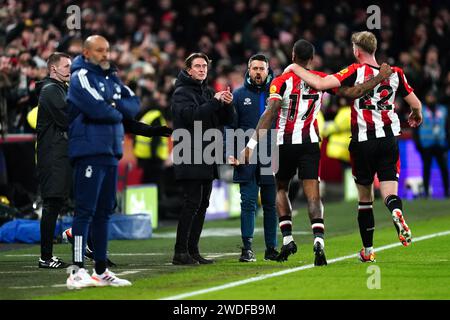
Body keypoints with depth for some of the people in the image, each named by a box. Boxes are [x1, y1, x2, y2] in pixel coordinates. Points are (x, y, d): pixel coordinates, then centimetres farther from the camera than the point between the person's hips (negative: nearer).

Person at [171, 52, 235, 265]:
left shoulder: (207, 92, 19)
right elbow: (192, 116, -21)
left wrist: (228, 105, -4)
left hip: (207, 158, 8)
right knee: (192, 203, -13)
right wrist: (215, 102, -20)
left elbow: (226, 121, 16)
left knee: (202, 204, 7)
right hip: (190, 158, -8)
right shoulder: (182, 93, -3)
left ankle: (193, 250, 11)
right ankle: (180, 252, -13)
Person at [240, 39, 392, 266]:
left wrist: (252, 144, -18)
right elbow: (352, 93, 2)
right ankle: (318, 240, -25)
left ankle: (287, 238, 9)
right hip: (310, 143, 1)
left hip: (284, 144, -1)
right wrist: (380, 78, 13)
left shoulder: (282, 82, -5)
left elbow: (270, 114, -15)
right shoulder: (322, 80, 2)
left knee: (281, 189, 20)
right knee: (312, 194, -4)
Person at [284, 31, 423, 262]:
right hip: (389, 138, 2)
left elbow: (321, 83, -17)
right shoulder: (395, 73, 4)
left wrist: (296, 68, -2)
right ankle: (397, 213, -38)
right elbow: (416, 104, 11)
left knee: (365, 197, 11)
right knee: (389, 193, -2)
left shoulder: (355, 71, -7)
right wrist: (416, 116, 34)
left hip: (363, 141, -2)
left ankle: (368, 250, 16)